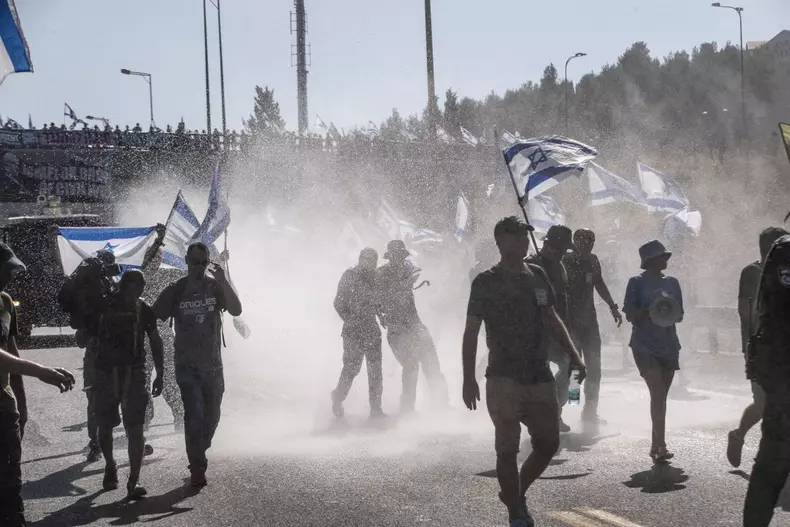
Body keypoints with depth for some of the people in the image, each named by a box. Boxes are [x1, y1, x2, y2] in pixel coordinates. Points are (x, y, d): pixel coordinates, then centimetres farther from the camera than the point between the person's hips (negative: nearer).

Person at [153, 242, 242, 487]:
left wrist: (223, 281, -25)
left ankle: (198, 455, 36)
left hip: (213, 363, 3)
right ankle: (197, 468, -6)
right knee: (194, 415, -11)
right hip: (187, 365, -3)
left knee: (212, 416, 13)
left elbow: (236, 310, -15)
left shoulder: (216, 287, 0)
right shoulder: (175, 291, -4)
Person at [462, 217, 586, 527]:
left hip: (540, 378, 5)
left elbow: (552, 319, 19)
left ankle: (515, 494, 29)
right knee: (507, 449, -3)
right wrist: (468, 378, -13)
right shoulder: (486, 282, -5)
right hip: (504, 380, -5)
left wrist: (573, 355, 10)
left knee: (548, 444, 8)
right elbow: (471, 331, -6)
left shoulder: (537, 275, 10)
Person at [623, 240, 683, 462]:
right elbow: (630, 315, -3)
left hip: (669, 346, 5)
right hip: (645, 346, -5)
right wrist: (649, 311, -20)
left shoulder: (671, 283, 12)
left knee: (661, 396, 8)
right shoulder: (637, 283, -1)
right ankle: (660, 445, -18)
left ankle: (656, 445, 17)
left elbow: (680, 316, 16)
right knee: (658, 394, -16)